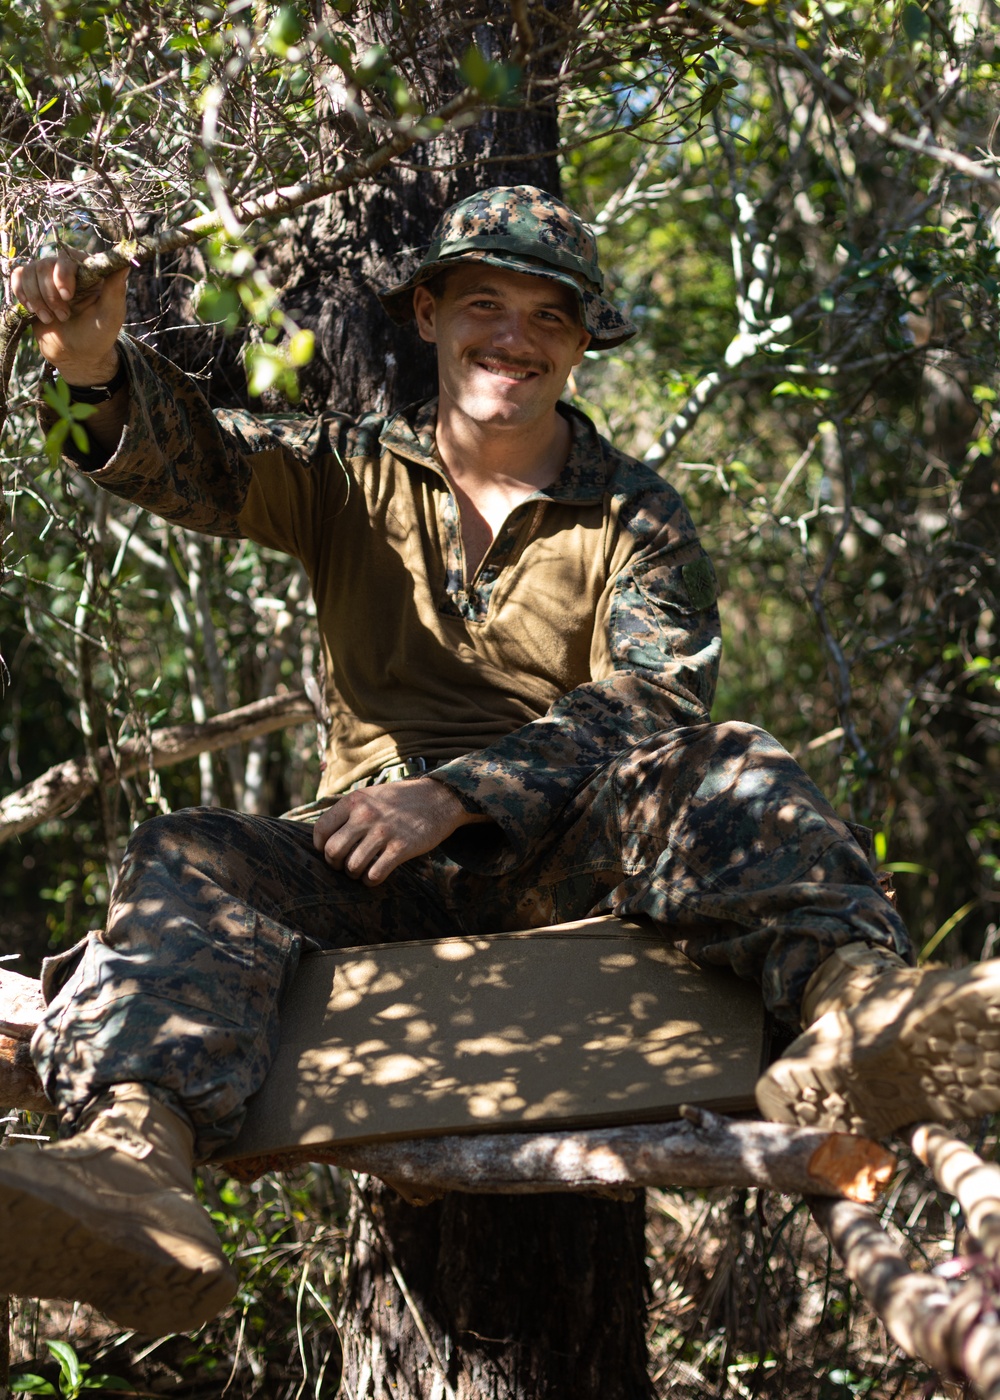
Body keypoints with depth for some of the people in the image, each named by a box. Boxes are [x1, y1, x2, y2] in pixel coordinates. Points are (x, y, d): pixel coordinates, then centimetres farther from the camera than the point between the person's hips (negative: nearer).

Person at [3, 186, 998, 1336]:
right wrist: (99, 366, -27)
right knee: (189, 861, -26)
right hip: (376, 873, 1)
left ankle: (852, 999, -60)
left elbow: (653, 704, -5)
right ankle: (133, 1162, -55)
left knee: (727, 774, -28)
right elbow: (194, 461, -3)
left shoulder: (635, 515, 11)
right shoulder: (353, 473, 15)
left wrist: (455, 793, -18)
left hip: (564, 859, -1)